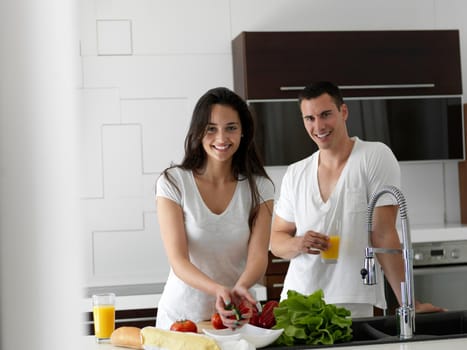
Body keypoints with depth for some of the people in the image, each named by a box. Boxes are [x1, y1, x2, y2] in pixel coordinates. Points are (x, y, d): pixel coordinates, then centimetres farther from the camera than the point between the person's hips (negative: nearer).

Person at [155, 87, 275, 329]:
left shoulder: (259, 187, 0)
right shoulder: (173, 183, -7)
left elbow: (258, 255, -10)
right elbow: (178, 260, -14)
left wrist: (240, 288, -31)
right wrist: (218, 290, -32)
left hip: (237, 317, 0)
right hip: (181, 316, 0)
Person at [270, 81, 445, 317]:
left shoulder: (376, 157, -5)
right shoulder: (295, 174, 7)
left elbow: (383, 234, -9)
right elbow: (276, 240, 11)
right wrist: (297, 244, -12)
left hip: (354, 307, -4)